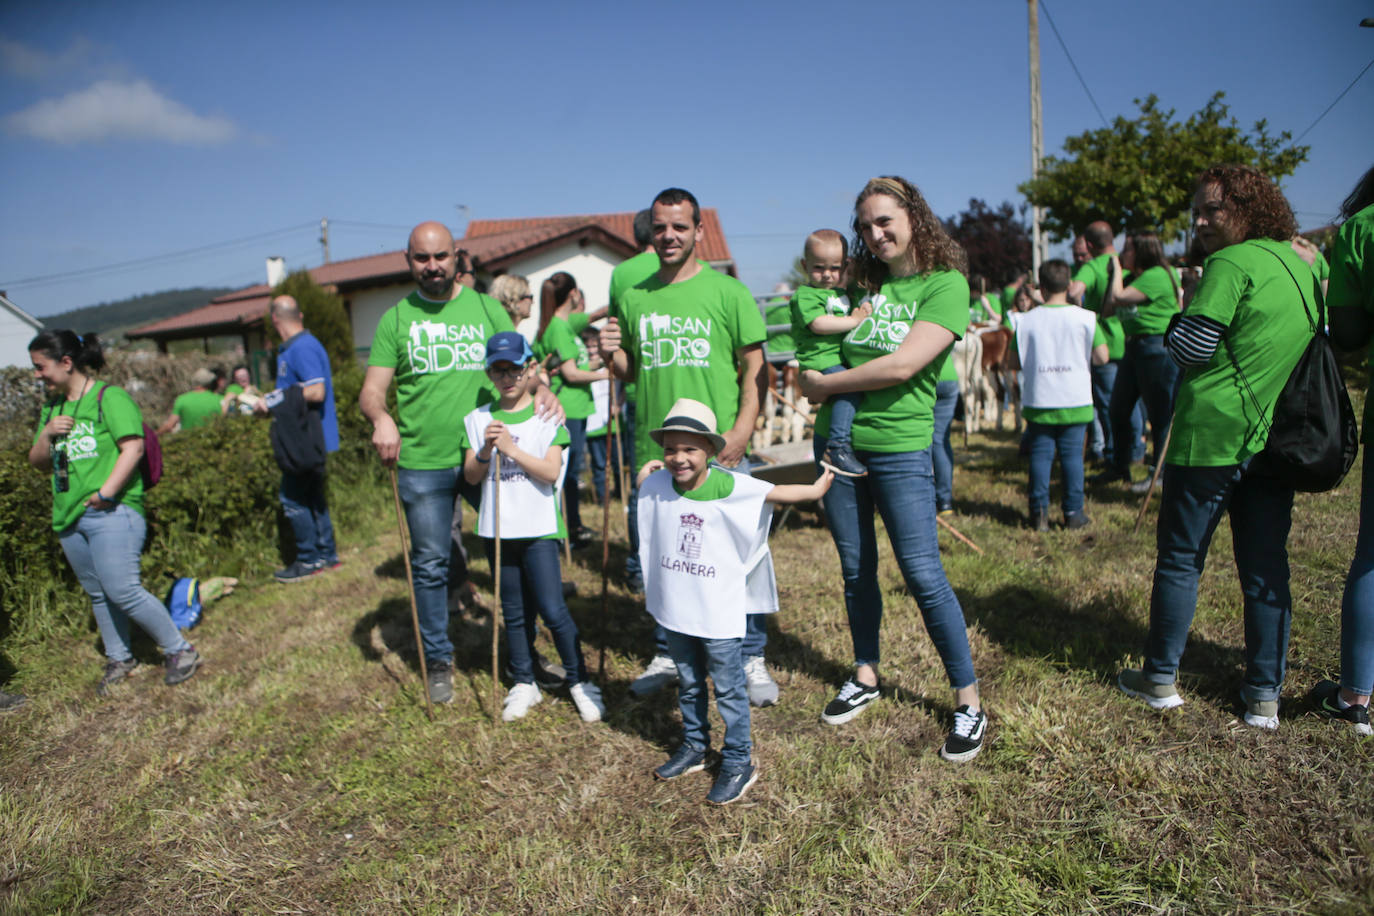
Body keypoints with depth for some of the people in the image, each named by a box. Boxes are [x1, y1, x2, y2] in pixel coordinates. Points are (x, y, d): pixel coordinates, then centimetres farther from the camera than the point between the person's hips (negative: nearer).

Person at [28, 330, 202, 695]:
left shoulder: (109, 397, -6)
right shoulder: (52, 408, 17)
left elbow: (134, 447, -15)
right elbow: (37, 462, 19)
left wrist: (106, 492, -20)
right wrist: (47, 434, -1)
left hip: (112, 513, -8)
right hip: (69, 517, 8)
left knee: (122, 590, -12)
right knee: (98, 594, 13)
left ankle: (179, 650, 1)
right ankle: (119, 659, 27)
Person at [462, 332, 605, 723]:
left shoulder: (547, 416, -4)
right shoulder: (477, 420, 5)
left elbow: (551, 472, -13)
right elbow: (471, 476, 2)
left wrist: (511, 448, -19)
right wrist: (485, 450, -17)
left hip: (538, 528, -3)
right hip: (497, 529, 3)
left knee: (553, 610, -5)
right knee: (513, 612, 14)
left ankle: (579, 681, 12)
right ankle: (524, 683, 29)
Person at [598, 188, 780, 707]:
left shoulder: (727, 292, -1)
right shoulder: (632, 298, 10)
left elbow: (755, 370, -3)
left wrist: (741, 432, -15)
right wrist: (612, 356, -3)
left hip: (719, 453, -3)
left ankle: (751, 659, 20)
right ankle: (667, 654, 31)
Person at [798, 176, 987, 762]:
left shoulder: (945, 284, -6)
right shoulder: (861, 283, 11)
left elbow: (903, 365, -17)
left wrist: (826, 385, -9)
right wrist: (813, 383, 0)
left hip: (900, 447, -5)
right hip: (837, 442, 5)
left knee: (923, 575, -3)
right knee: (856, 570, 14)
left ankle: (969, 702, 12)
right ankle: (865, 677, 32)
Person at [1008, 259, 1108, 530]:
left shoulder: (1027, 320, -2)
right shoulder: (1085, 318, -3)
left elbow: (1015, 362, 1)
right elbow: (1102, 356, -5)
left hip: (1038, 402, 0)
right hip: (1075, 402, 0)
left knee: (1040, 455, 6)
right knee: (1072, 455, 7)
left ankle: (1039, 512, 6)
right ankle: (1074, 512, 11)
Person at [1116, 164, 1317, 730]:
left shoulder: (1231, 264, -11)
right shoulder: (1301, 263, 14)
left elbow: (1187, 349, -14)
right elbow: (1320, 341, 23)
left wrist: (1180, 317, 6)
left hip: (1213, 435, -7)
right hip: (1275, 437, 7)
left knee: (1180, 558, 5)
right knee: (1265, 567, 10)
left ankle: (1161, 679, 16)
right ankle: (1265, 696, 16)